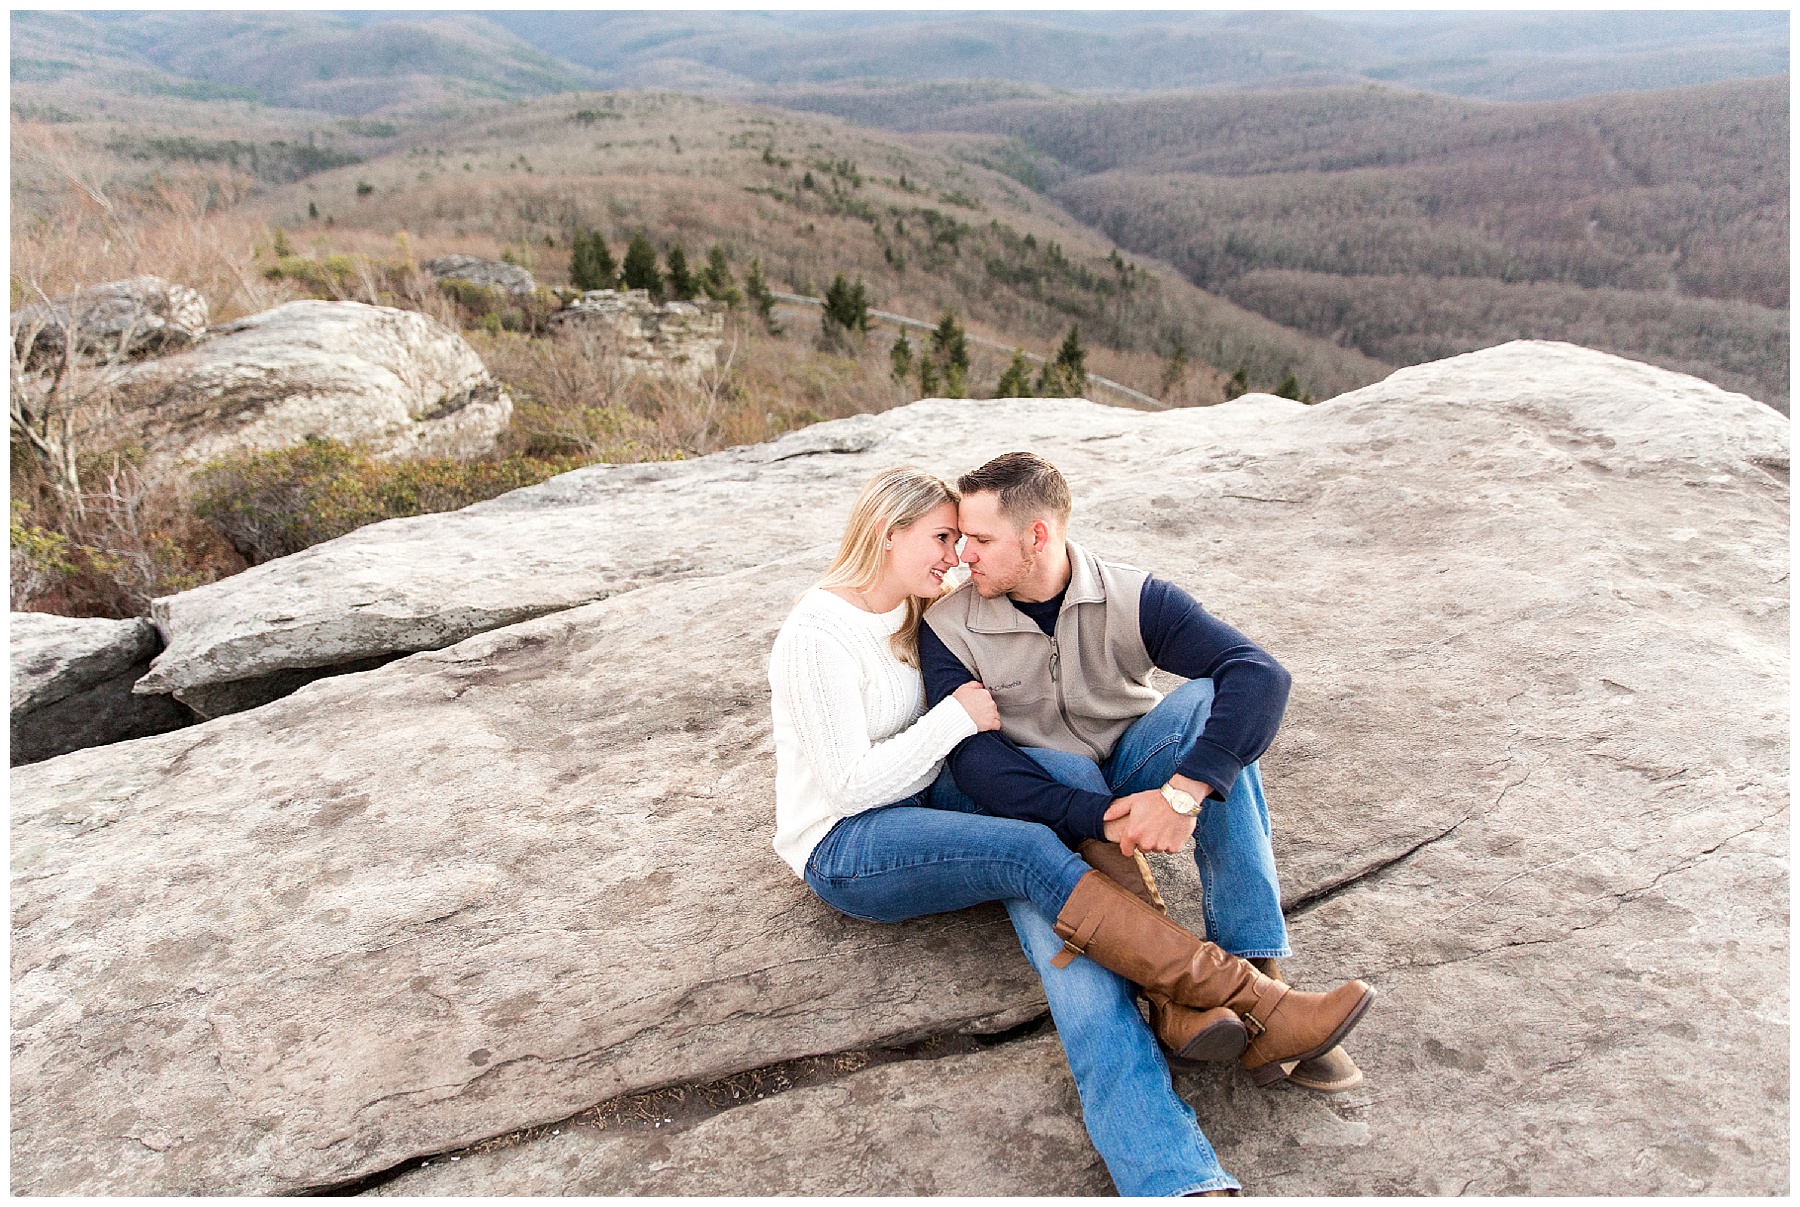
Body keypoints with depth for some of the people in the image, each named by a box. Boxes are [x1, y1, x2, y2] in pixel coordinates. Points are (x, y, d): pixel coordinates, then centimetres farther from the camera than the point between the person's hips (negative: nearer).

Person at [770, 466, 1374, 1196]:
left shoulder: (910, 615, 10)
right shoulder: (817, 636, -16)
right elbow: (851, 783, -19)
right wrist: (958, 717, -16)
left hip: (921, 801, 8)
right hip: (843, 849, -8)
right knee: (1032, 853, -30)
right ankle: (1251, 1006, -28)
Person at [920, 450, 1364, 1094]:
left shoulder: (1130, 598, -15)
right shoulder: (949, 629, -14)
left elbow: (1261, 674, -28)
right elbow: (976, 763, -23)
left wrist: (1183, 793, -44)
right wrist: (1101, 818, -38)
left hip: (1129, 771, 1)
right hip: (1039, 798, -1)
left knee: (1207, 700, -27)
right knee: (1061, 767, -34)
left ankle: (1255, 973, -34)